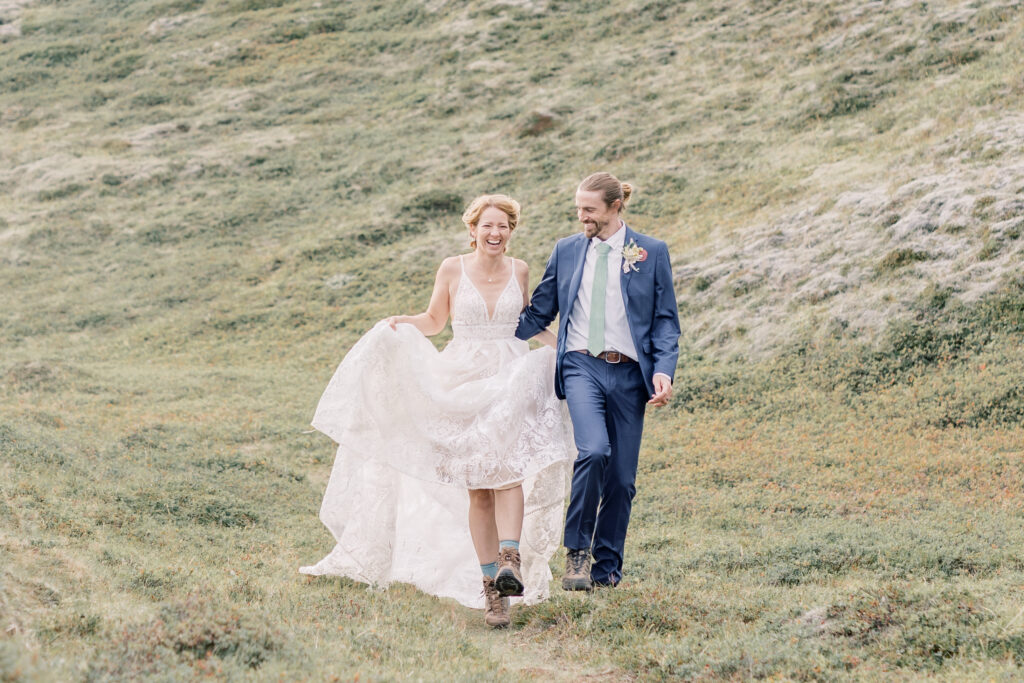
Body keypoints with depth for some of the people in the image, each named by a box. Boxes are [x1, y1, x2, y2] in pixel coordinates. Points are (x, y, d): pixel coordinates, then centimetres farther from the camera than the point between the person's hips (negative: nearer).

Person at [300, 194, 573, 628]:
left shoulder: (519, 271, 8)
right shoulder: (452, 270, 2)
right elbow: (434, 320, 13)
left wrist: (562, 345, 14)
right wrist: (401, 323, -6)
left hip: (512, 385, 1)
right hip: (465, 387, -1)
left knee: (507, 469, -23)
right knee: (478, 488, -2)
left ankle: (511, 560, -34)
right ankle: (492, 590, 0)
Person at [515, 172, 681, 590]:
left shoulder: (651, 253, 6)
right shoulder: (566, 251, 10)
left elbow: (666, 320, 5)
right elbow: (538, 313, 15)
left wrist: (664, 370, -9)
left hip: (629, 372, 1)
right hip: (582, 367, -1)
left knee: (621, 477, 3)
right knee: (594, 451, -25)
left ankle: (607, 566, 20)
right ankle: (577, 551, -10)